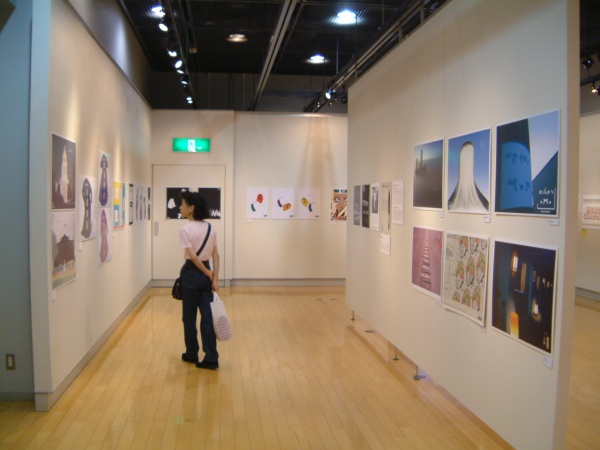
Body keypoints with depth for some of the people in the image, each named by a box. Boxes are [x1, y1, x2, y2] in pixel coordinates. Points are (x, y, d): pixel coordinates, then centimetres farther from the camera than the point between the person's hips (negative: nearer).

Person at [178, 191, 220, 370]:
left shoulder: (185, 229, -14)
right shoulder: (210, 228, 6)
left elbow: (192, 256, -18)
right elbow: (215, 255, 2)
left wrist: (207, 273, -9)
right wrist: (215, 278, 0)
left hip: (191, 274, -5)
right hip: (206, 273, 6)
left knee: (189, 316, 11)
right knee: (207, 315, 4)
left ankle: (192, 354, 25)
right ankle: (211, 358, 2)